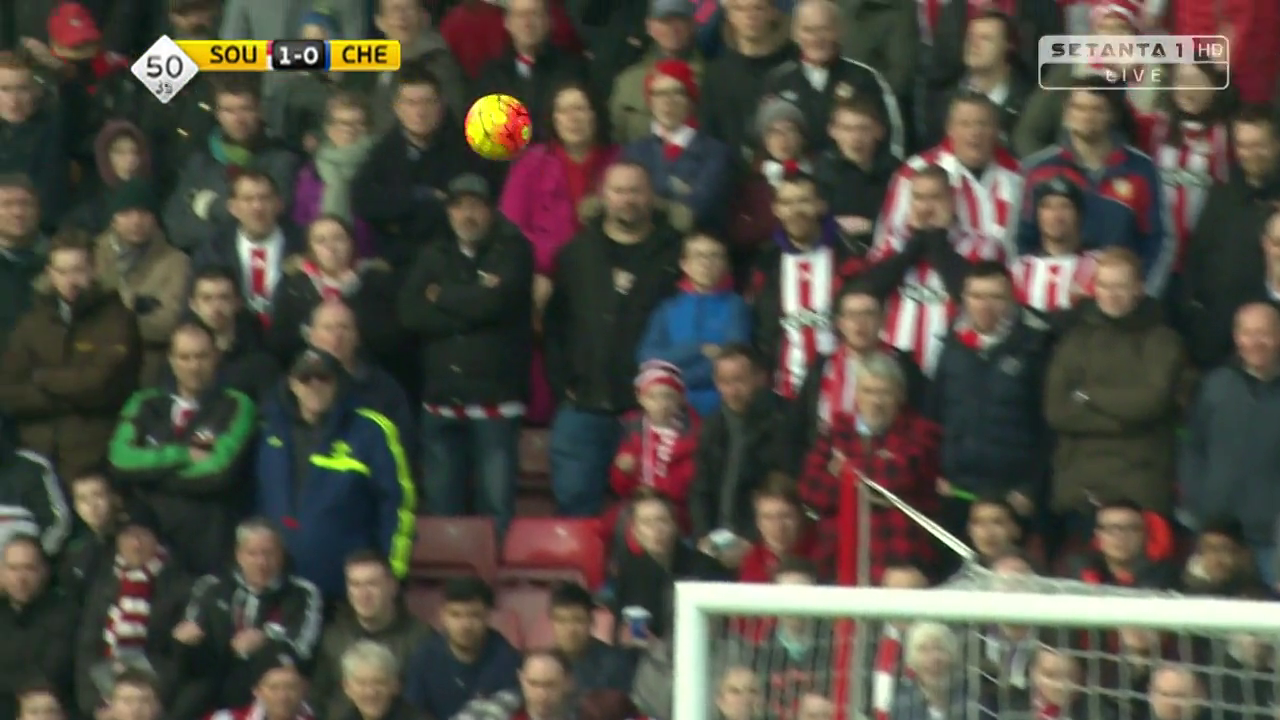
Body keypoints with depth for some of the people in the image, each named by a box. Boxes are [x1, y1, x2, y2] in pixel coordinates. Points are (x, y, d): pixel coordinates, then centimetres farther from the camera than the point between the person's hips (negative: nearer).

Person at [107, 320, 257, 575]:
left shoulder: (236, 406, 0)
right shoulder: (145, 404, 11)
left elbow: (219, 469, -12)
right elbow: (120, 460, -3)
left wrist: (152, 472, -3)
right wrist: (184, 455, -8)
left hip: (207, 541, -3)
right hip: (146, 534, 3)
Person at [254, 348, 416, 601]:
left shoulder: (369, 432, -5)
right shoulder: (274, 430, 8)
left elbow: (397, 504, -6)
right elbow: (258, 501, 16)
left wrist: (391, 573, -9)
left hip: (349, 584, -4)